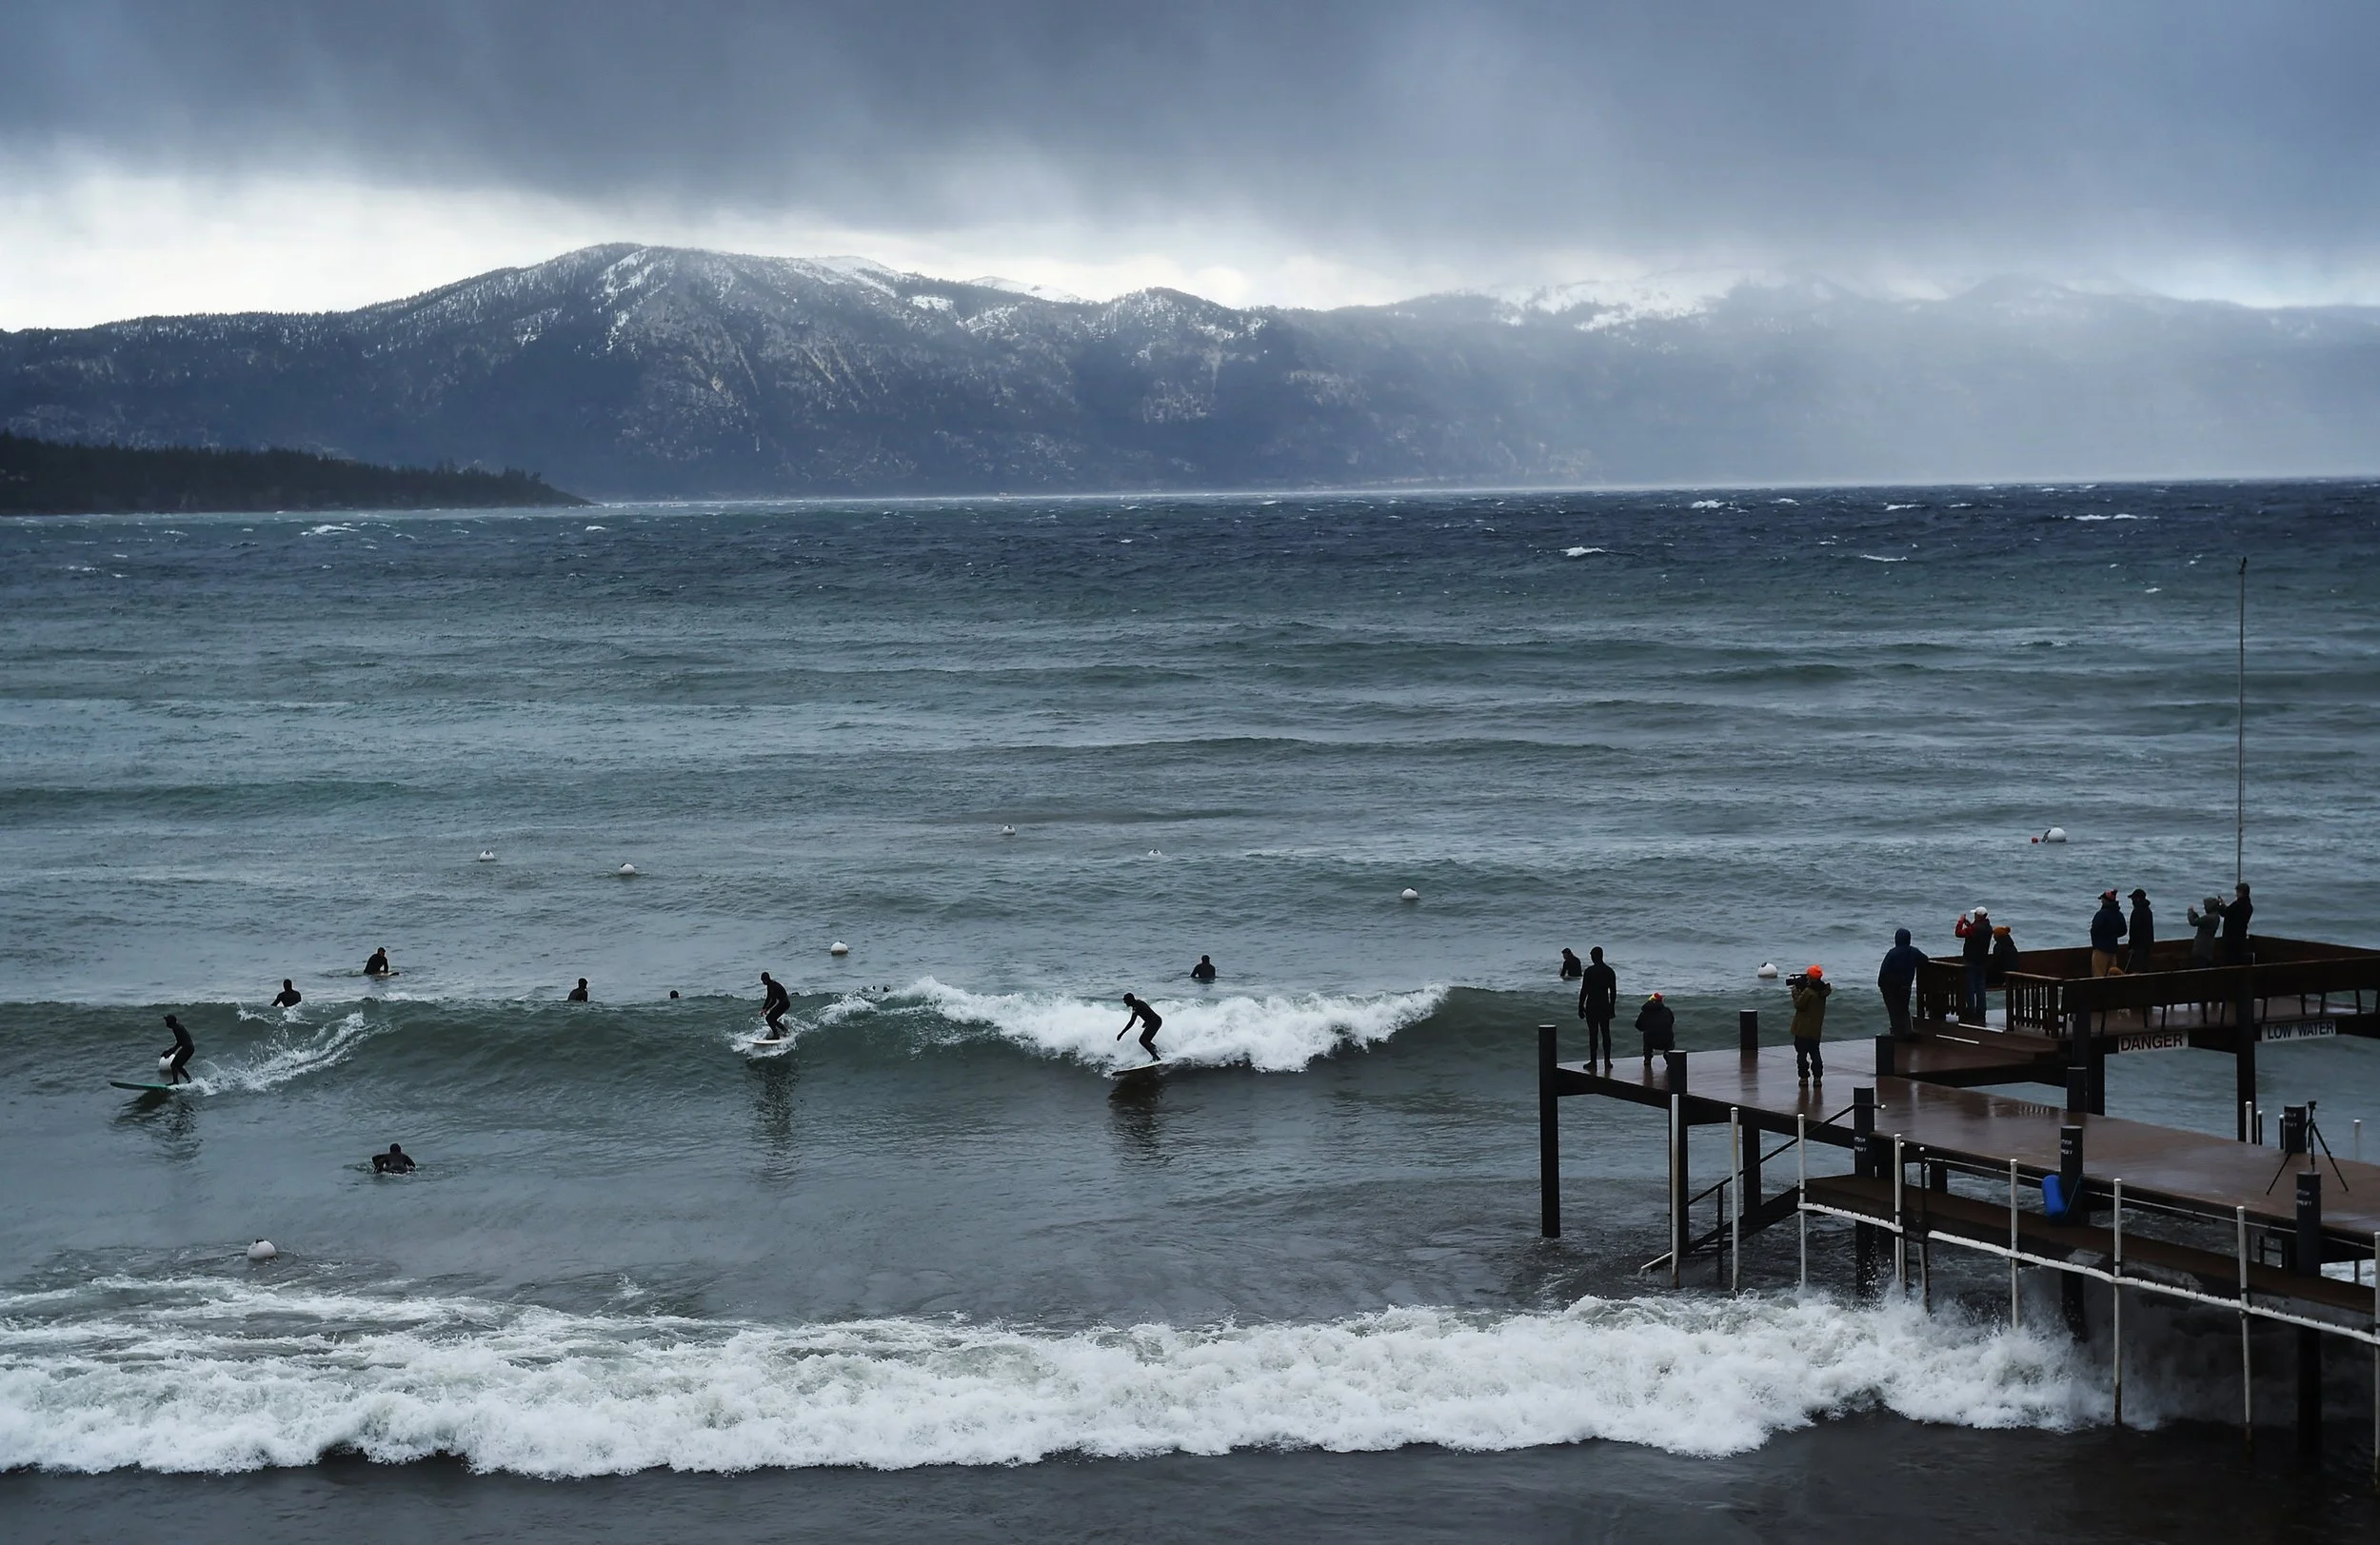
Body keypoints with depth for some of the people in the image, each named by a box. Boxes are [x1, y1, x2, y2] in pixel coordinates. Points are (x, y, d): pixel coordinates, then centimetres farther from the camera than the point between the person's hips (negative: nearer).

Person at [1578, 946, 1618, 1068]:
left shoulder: (1589, 971, -10)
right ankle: (1607, 1061, 9)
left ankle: (1593, 1061, 0)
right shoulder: (1610, 971, 4)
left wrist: (1581, 1007, -3)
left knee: (1593, 1033, -1)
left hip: (1592, 1006, -4)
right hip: (1605, 1006, 4)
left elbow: (1584, 991, -10)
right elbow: (1613, 992, 8)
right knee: (1605, 1033, 9)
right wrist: (1612, 1008, 16)